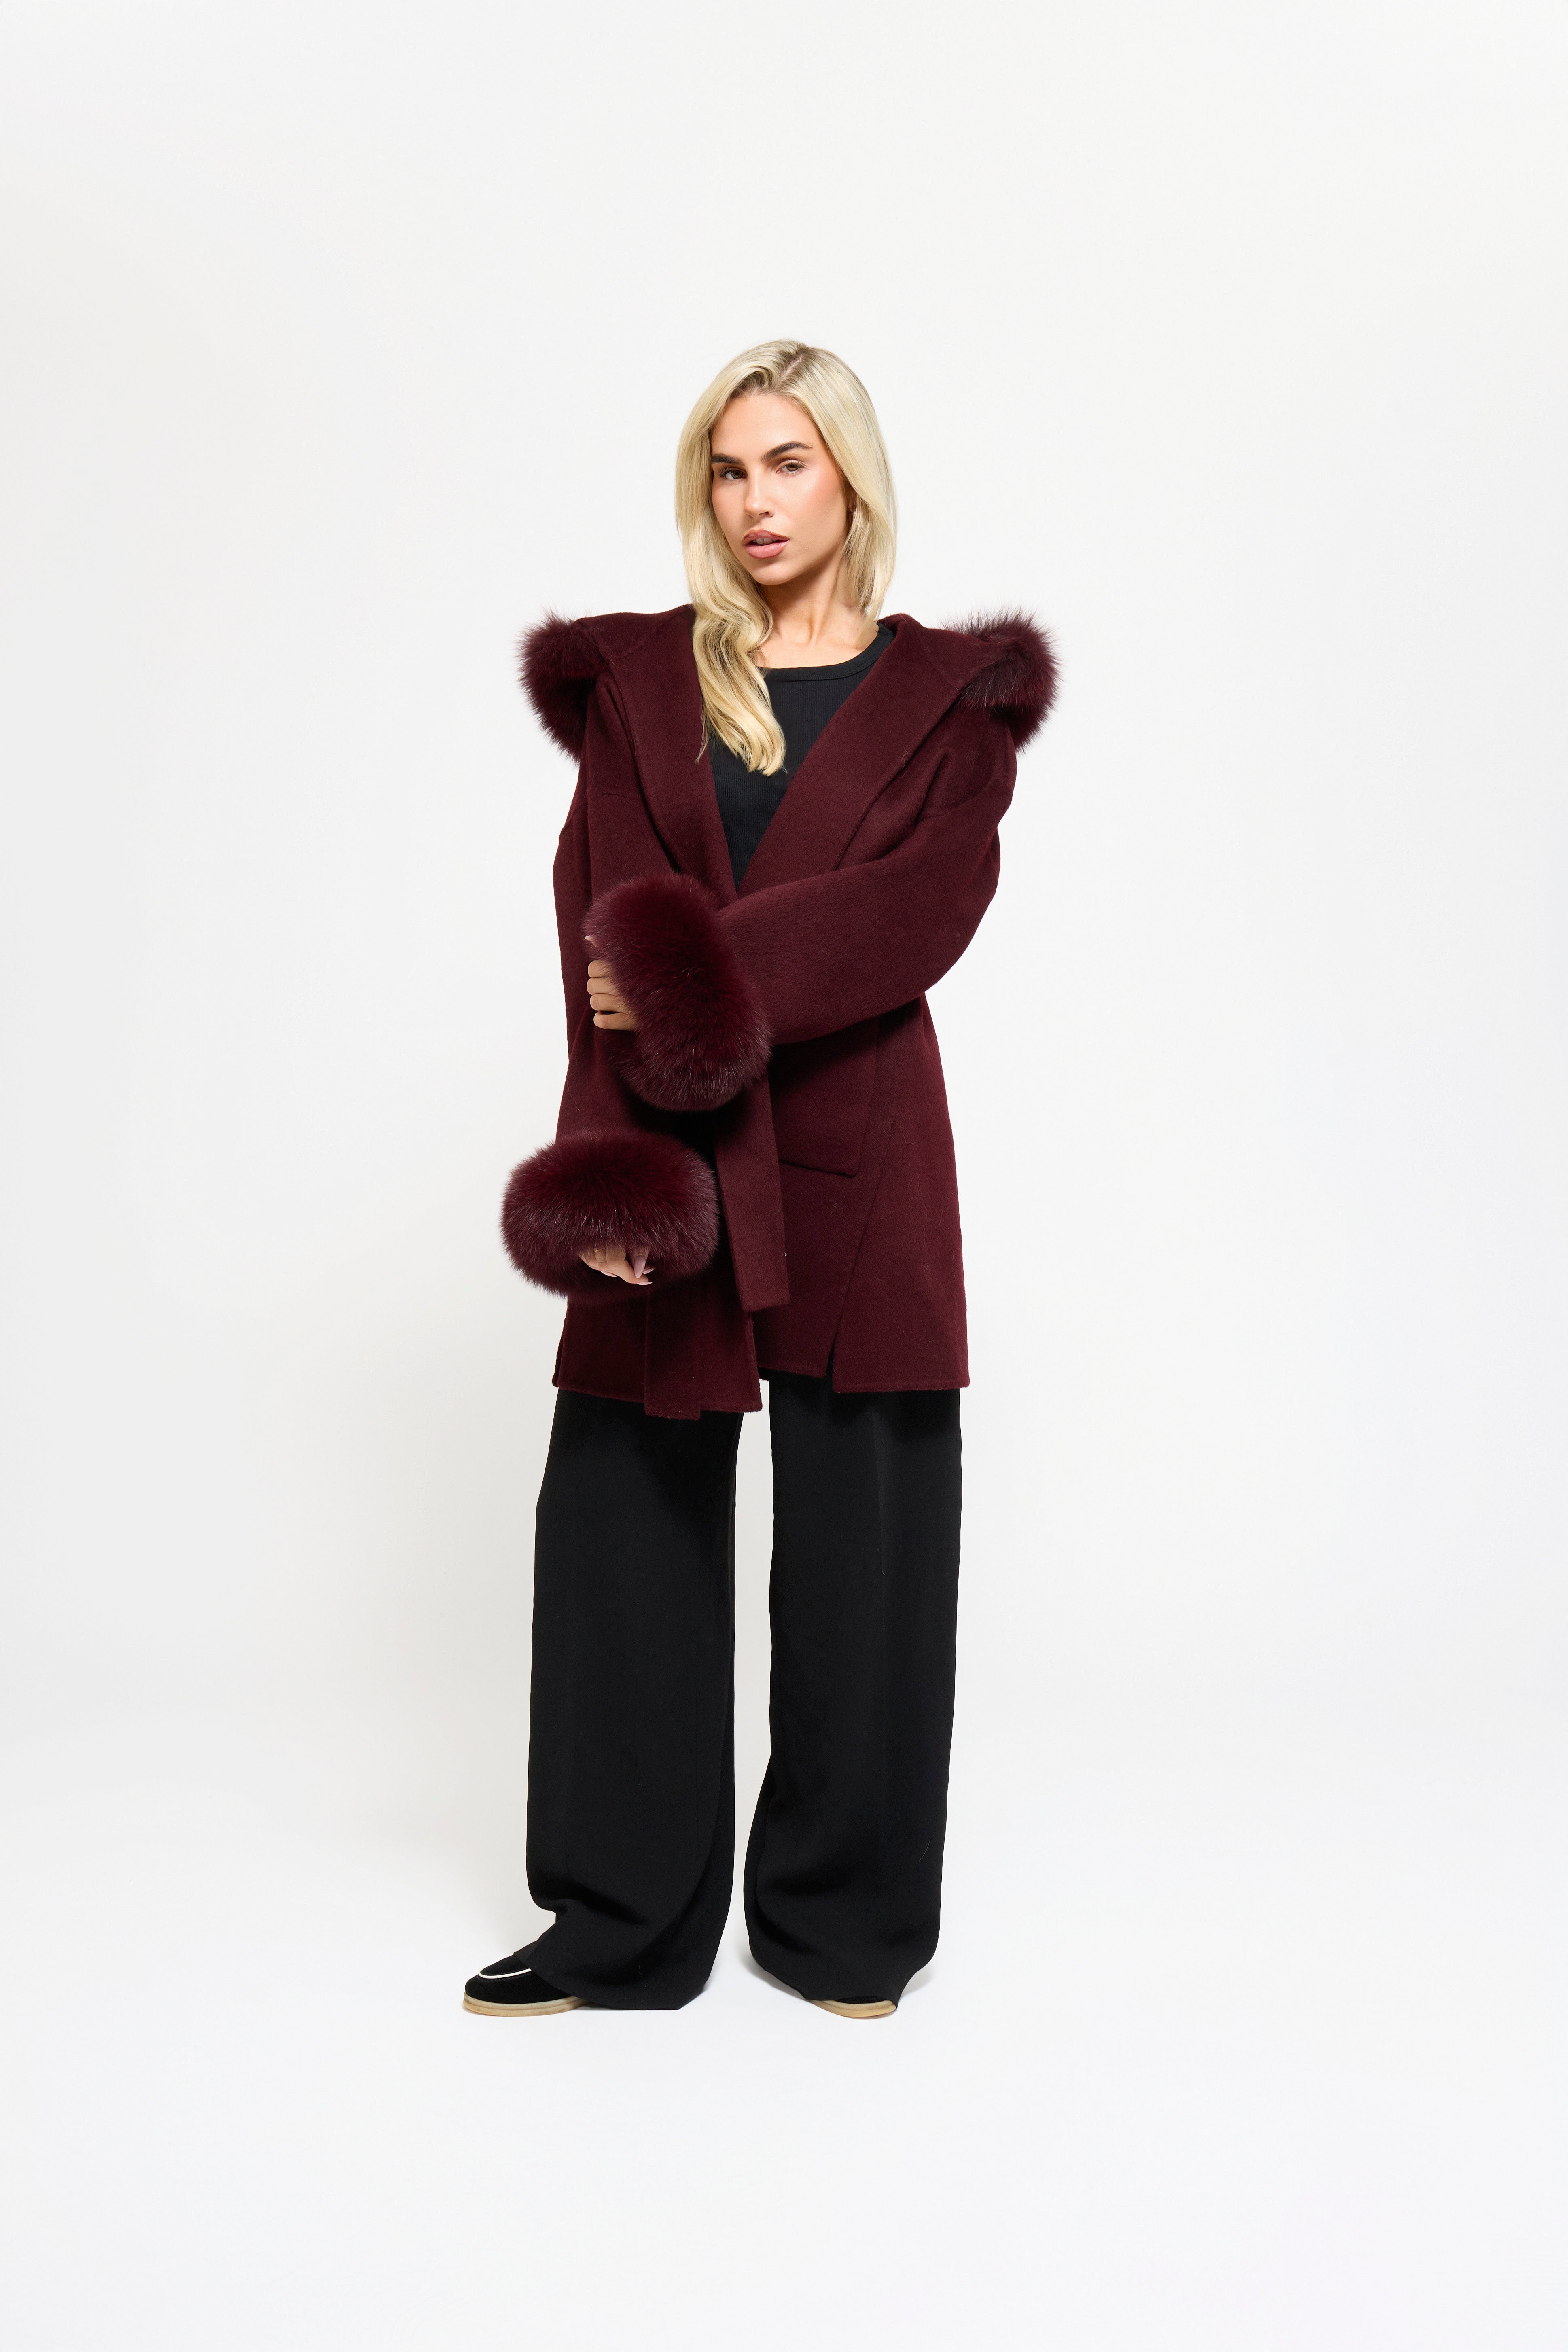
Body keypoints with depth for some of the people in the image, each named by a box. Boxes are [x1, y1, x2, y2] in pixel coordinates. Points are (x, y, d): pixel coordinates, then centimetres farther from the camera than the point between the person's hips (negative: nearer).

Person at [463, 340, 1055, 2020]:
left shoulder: (950, 692, 6)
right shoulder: (635, 679, 10)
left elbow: (922, 908, -11)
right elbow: (603, 925, -3)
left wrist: (698, 978, -21)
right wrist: (616, 1166, -16)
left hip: (857, 1153, -1)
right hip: (669, 1153, 2)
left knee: (860, 1533, 4)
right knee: (624, 1518, 3)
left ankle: (843, 1915, 22)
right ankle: (624, 1923, 19)